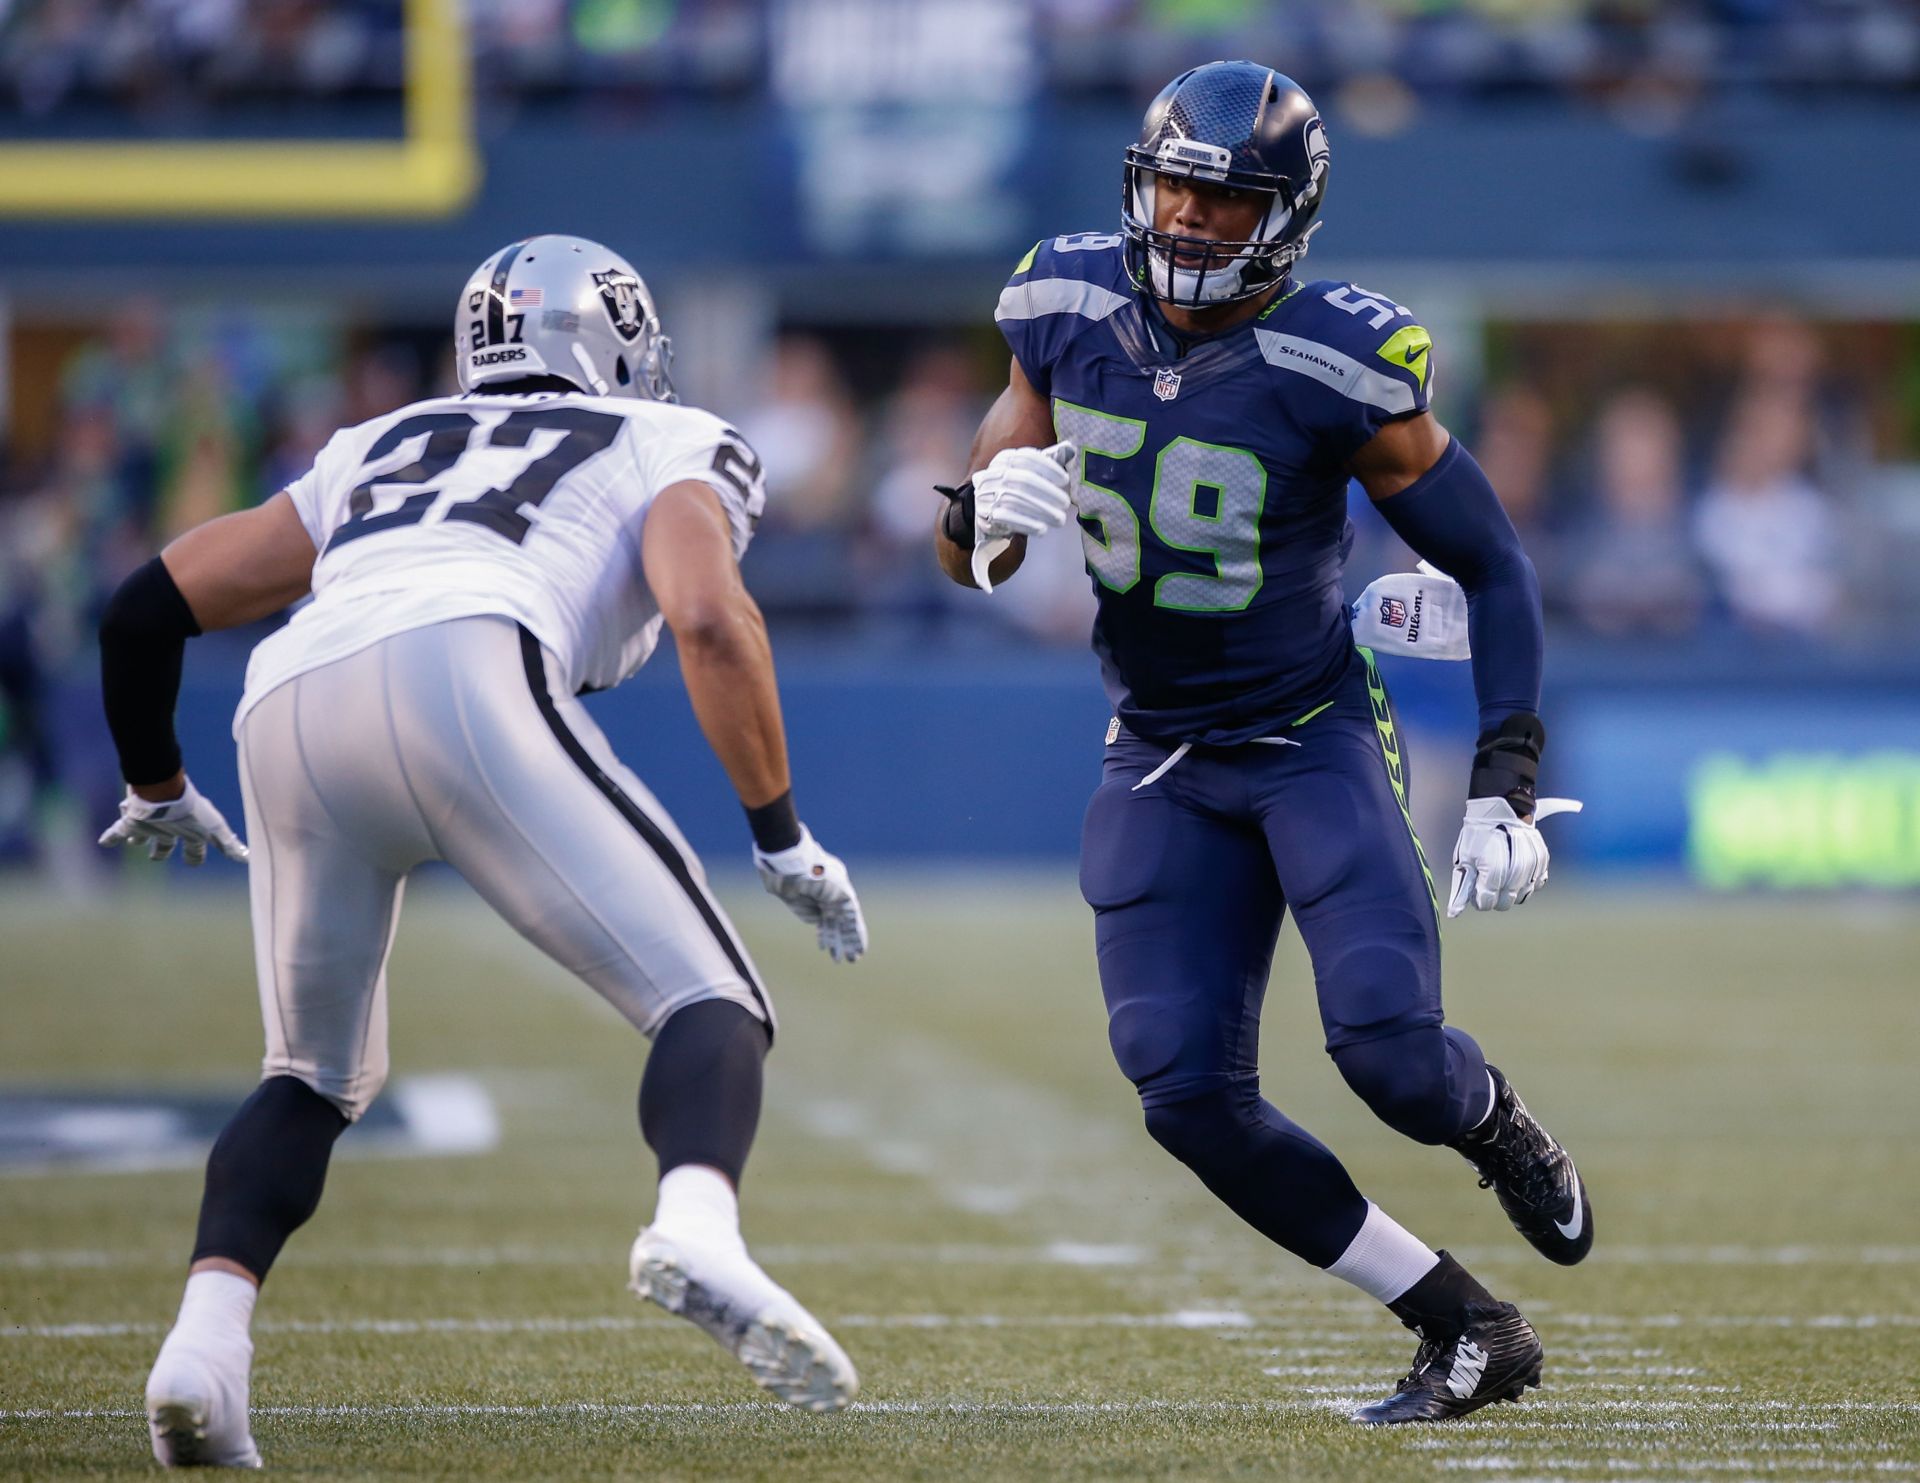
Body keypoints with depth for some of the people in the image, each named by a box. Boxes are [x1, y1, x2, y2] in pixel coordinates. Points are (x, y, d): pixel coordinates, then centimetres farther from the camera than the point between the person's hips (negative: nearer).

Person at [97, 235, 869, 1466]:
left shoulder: (375, 453, 38)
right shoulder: (673, 448, 25)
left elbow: (148, 610, 36)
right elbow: (709, 616, 3)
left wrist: (156, 788, 52)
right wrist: (784, 836, 9)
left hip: (289, 708, 5)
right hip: (456, 671, -4)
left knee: (317, 1076, 24)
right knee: (707, 1004, -1)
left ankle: (207, 1334, 1)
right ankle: (697, 1227, -32)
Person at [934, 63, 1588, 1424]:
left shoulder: (1336, 366, -20)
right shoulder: (1072, 312, -6)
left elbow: (1494, 567, -10)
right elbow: (967, 560, 3)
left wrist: (1506, 790, -18)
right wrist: (986, 510, -22)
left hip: (1315, 738, -4)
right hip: (1161, 763, 4)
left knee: (1387, 1045, -23)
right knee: (1189, 1094, -9)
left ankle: (1494, 1123, 17)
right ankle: (1466, 1331, 5)